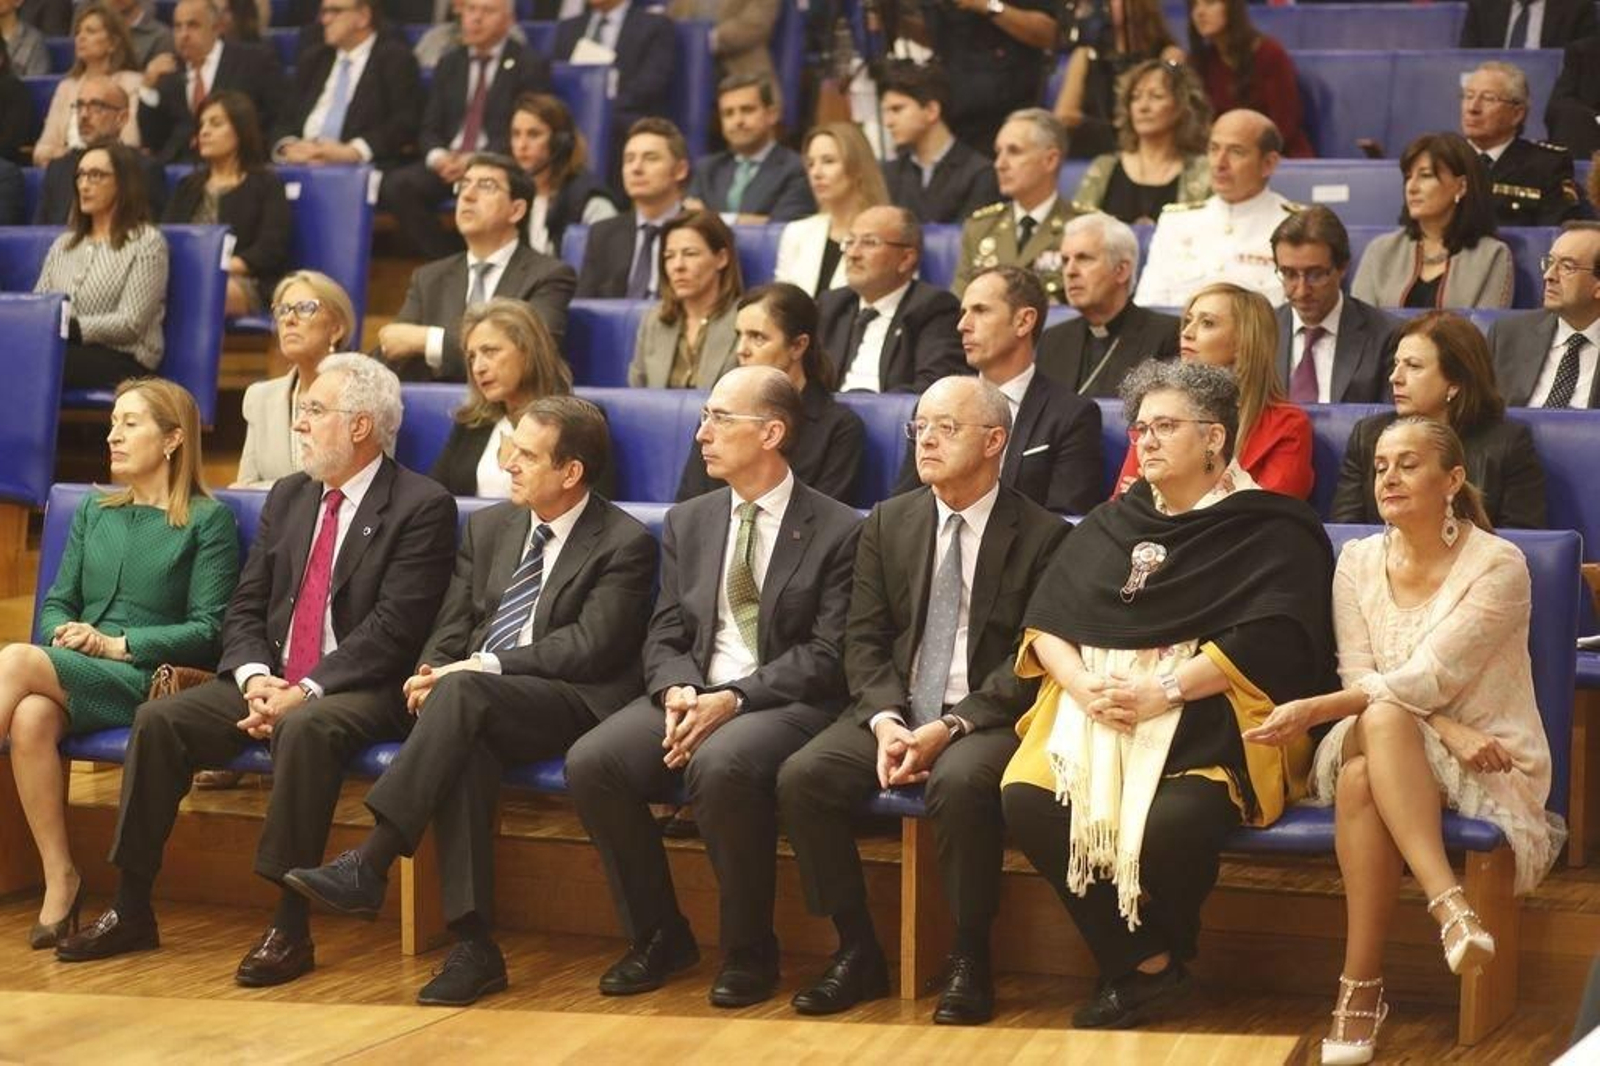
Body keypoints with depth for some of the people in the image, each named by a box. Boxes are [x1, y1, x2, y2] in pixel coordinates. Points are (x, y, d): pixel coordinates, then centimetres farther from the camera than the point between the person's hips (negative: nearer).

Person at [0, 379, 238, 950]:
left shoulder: (208, 520, 3)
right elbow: (57, 602, 19)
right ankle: (59, 882, -26)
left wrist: (116, 643, -13)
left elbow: (207, 631, -5)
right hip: (76, 678, 5)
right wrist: (64, 634, -5)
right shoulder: (94, 510, 22)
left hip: (149, 682, -5)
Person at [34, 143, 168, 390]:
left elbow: (131, 323, -9)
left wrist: (69, 327, -19)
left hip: (121, 358, -5)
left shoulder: (147, 242, 2)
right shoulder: (64, 244, 24)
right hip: (63, 351, 5)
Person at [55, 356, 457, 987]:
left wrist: (305, 692, -22)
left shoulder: (421, 507, -7)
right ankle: (131, 911, -6)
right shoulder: (288, 497, 15)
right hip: (270, 681, 7)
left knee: (307, 728, -37)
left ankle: (291, 927, -31)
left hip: (360, 691, -7)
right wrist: (255, 677, -9)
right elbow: (245, 607, 12)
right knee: (159, 718, -14)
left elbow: (392, 628, -15)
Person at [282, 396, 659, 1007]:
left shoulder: (624, 544, -2)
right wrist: (430, 673, -7)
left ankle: (369, 867, -36)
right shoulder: (489, 527, 18)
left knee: (463, 692, -34)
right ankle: (473, 944, -35)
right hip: (479, 705, 5)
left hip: (572, 705, -4)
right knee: (465, 748, -33)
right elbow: (452, 628, 17)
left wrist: (484, 667, -17)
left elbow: (590, 647, -11)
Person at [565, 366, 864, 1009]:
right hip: (689, 695, 5)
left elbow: (827, 657, -8)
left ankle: (748, 950, -17)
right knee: (590, 762, -22)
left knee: (721, 764, -38)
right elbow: (664, 637, 13)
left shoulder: (837, 532, -1)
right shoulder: (687, 523, 16)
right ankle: (658, 936, -3)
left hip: (784, 704, -5)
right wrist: (677, 692, -11)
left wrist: (733, 699, -19)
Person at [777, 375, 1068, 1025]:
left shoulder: (1041, 535, -2)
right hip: (894, 710, 5)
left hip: (987, 720, -4)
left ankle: (969, 961, -18)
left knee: (959, 783, -37)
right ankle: (857, 952, -7)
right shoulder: (888, 523, 12)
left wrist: (950, 727, -19)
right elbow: (864, 639, 7)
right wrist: (885, 720, -12)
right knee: (802, 777, -21)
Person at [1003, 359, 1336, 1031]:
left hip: (1206, 725, -5)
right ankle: (1140, 964, -9)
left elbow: (1267, 641, -11)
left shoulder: (1267, 534, 3)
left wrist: (1163, 688, -19)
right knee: (1026, 801, -23)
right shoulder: (1108, 528, 20)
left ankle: (1165, 955, 1)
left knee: (1169, 824, -34)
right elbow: (1044, 621, 12)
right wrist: (1083, 683, -9)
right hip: (1096, 714, 5)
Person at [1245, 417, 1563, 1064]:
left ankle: (1361, 987, -37)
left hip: (1489, 767, -3)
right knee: (1381, 723, -35)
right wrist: (1445, 729, -18)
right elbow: (1360, 680, -1)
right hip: (1372, 748, 3)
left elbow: (1425, 679, -18)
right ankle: (1449, 907, -43)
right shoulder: (1358, 561, 6)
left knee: (1364, 775, -35)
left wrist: (1312, 711, -23)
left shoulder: (1498, 566, -9)